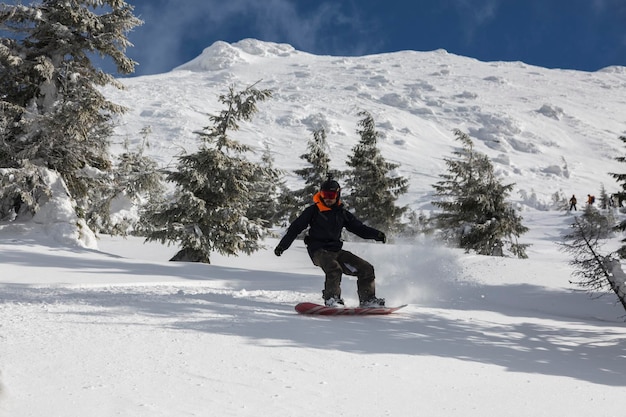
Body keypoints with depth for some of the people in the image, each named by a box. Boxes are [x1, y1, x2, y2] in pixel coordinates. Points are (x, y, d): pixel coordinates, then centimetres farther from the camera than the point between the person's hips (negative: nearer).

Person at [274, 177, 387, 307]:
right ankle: (331, 299, -25)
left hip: (336, 251, 5)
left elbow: (359, 228, 13)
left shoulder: (342, 213, 12)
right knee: (334, 269, -36)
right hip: (319, 251, -5)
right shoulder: (314, 210, 0)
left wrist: (376, 234, -3)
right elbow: (295, 227, 1)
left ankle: (368, 299, 8)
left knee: (366, 269, -2)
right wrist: (282, 245, -6)